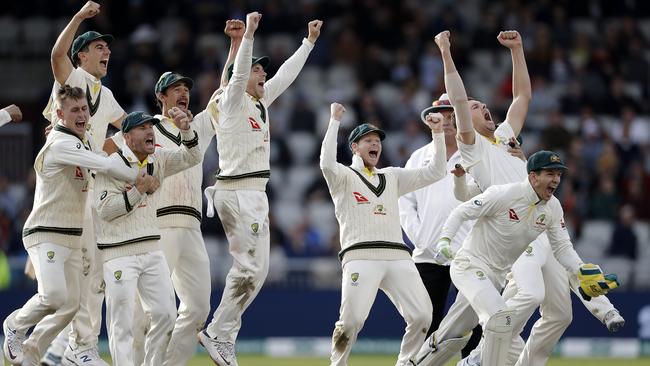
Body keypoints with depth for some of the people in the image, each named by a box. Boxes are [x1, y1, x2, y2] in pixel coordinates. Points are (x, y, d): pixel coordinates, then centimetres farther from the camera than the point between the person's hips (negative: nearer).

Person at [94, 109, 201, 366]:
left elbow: (191, 158, -2)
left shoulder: (158, 160, 8)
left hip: (152, 251, 7)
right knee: (122, 322, -7)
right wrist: (138, 191, -23)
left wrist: (186, 130, -19)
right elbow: (104, 210, -16)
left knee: (165, 314, 5)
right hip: (119, 254, -6)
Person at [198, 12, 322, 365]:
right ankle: (218, 333, -8)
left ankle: (221, 336, 12)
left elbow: (286, 75, 26)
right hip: (238, 193, -10)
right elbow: (237, 74, -25)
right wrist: (248, 35, -34)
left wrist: (309, 41, 28)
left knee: (249, 268, 10)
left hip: (252, 194, 10)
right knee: (252, 267, -12)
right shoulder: (234, 100, -7)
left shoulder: (260, 101, 16)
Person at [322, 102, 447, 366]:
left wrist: (437, 134, 12)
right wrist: (335, 120, -9)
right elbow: (327, 164, -12)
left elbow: (435, 172, 22)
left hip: (398, 255, 5)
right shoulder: (344, 176, 12)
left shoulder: (392, 177, 27)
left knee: (421, 316, -11)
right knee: (352, 319, -20)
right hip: (361, 255, -5)